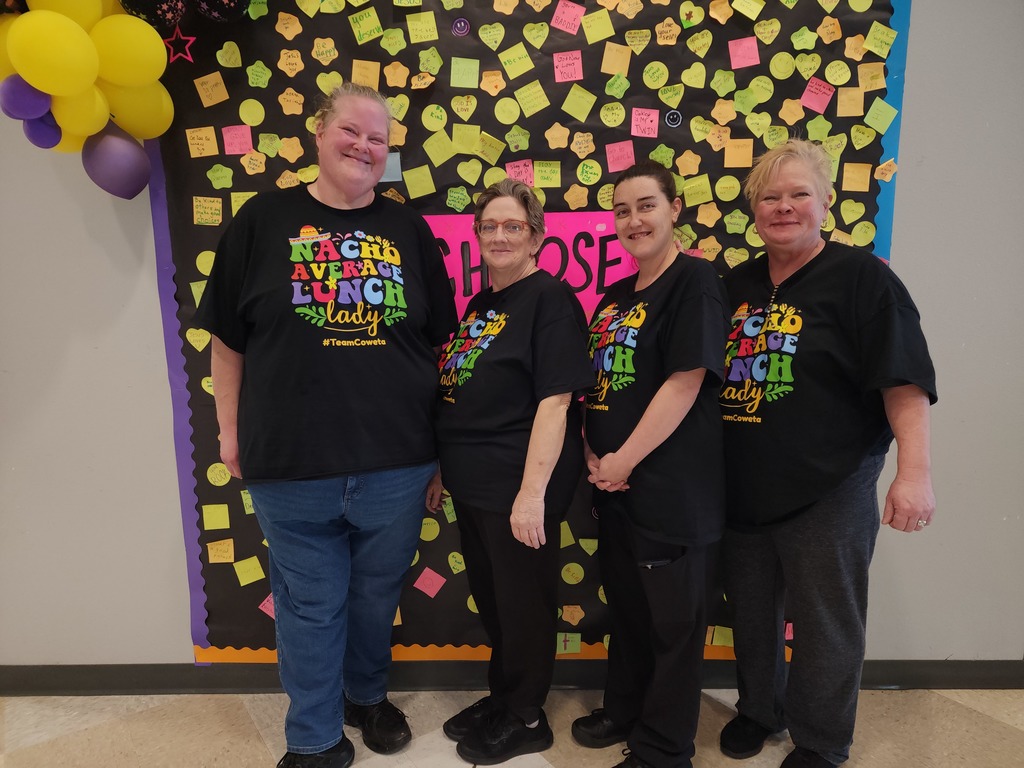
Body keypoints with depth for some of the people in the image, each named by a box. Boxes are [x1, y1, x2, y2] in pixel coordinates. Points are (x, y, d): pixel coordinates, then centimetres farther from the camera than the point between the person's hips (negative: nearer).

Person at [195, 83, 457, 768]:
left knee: (377, 595, 18)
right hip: (291, 463, -1)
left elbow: (440, 340, 9)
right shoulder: (265, 219, 2)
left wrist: (436, 440, 8)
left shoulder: (408, 229, 7)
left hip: (397, 464, 2)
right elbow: (228, 338, 5)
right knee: (310, 606, 13)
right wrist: (230, 429, 4)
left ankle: (368, 695, 46)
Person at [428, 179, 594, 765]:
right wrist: (443, 468, 16)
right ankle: (501, 698, 41)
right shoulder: (479, 304, 13)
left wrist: (533, 490, -22)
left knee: (523, 604, 9)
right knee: (490, 599, 21)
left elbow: (555, 400, -19)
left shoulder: (551, 299, -12)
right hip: (473, 484, 8)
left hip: (518, 489, -8)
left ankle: (525, 719, 30)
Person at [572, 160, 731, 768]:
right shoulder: (615, 297, 13)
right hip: (615, 489, 8)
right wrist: (595, 455, 0)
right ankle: (624, 712, 44)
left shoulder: (696, 280, -11)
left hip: (674, 494, -8)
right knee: (627, 609, 23)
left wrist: (625, 460, -15)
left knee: (673, 623, 9)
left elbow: (685, 382, -19)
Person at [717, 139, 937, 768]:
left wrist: (915, 471, -23)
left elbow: (905, 383, -14)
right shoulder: (737, 284, 8)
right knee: (752, 613, 20)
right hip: (741, 490, 5)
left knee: (824, 623, 9)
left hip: (826, 493, -5)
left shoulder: (860, 277, -8)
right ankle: (759, 710, 43)